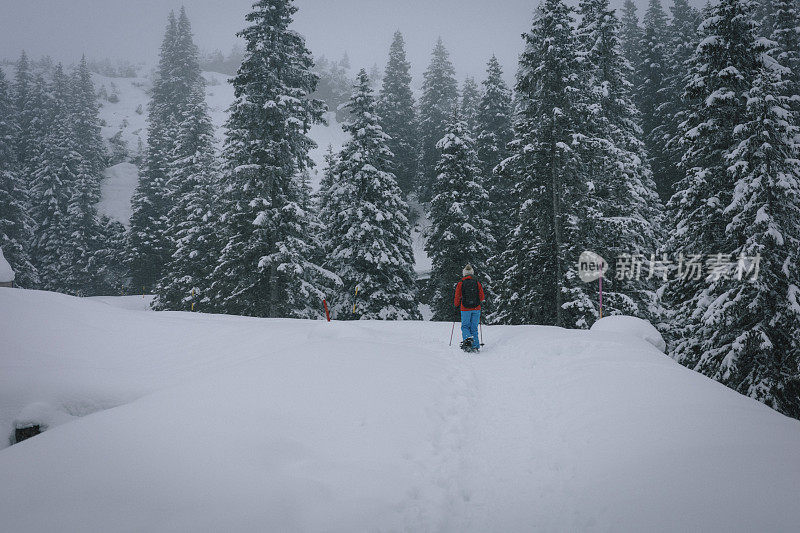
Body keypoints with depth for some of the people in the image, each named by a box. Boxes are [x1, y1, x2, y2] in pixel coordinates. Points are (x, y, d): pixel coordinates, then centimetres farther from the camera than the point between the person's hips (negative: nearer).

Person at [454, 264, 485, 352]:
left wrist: (456, 305, 19)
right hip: (476, 309, 2)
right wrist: (482, 300, 26)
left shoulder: (460, 284, -3)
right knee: (474, 327, 10)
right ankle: (475, 346, 5)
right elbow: (482, 297, 3)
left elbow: (457, 298, 1)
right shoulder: (477, 283, 1)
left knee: (465, 327, 10)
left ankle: (467, 338, -18)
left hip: (465, 309, -2)